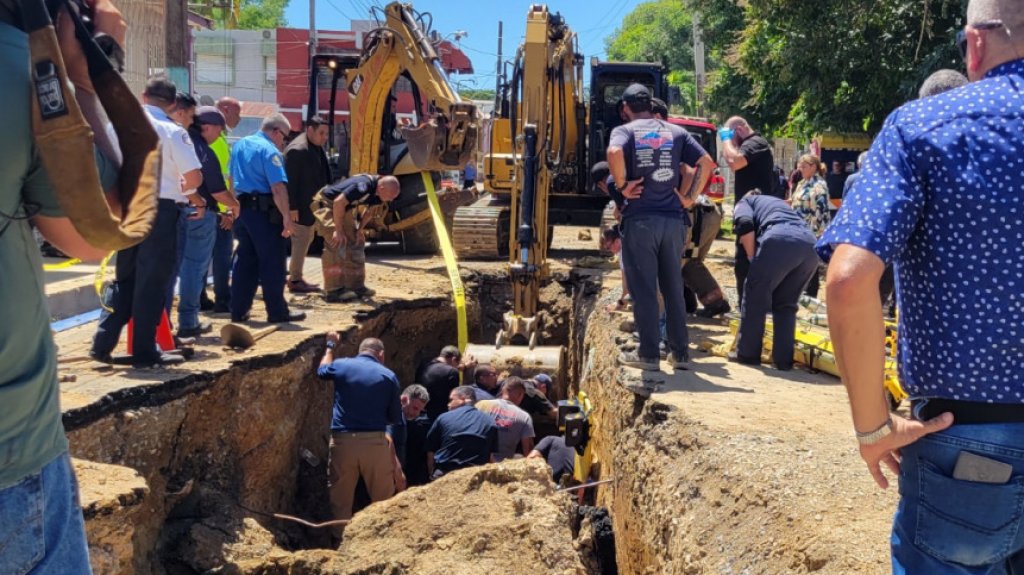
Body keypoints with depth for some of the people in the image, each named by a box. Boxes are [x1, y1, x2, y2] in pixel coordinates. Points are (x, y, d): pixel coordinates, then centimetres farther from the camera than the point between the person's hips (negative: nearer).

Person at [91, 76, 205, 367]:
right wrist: (195, 199, 3)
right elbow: (194, 177, -16)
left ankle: (103, 343, 14)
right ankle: (144, 351, 9)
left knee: (124, 278, 17)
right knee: (152, 282, 3)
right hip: (160, 209, -5)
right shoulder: (172, 131, -8)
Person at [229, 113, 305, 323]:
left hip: (241, 209, 8)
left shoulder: (240, 145, 15)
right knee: (272, 263, 0)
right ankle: (277, 312, 5)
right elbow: (278, 188, -22)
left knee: (245, 261, 14)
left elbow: (232, 178, 22)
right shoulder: (269, 150, -13)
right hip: (263, 211, -8)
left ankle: (239, 310, 15)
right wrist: (287, 217, -21)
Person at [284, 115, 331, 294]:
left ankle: (295, 277, 25)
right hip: (301, 206, -10)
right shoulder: (297, 150, -19)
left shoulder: (317, 147, 11)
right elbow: (290, 181, -21)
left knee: (306, 239, 15)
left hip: (312, 204, 10)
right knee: (301, 239, -5)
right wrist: (292, 207, -23)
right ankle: (295, 280, 3)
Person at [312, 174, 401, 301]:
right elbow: (338, 203, -33)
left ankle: (356, 286, 14)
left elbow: (370, 211, 11)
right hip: (325, 203, -9)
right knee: (337, 244, -20)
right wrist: (338, 231, -27)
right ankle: (334, 290, -17)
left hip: (344, 208, 9)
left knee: (356, 242, 7)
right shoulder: (364, 187, -35)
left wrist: (360, 230, 0)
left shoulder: (378, 194, -7)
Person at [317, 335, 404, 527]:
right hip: (375, 441, -1)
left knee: (340, 502, 11)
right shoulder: (388, 375, 2)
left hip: (342, 441, 1)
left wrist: (331, 345, 44)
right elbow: (395, 418, 3)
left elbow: (322, 370, 30)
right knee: (383, 502, 9)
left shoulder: (341, 365, 5)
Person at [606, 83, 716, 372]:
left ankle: (648, 353, 7)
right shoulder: (676, 132, 12)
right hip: (673, 219, 4)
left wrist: (622, 185, -11)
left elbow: (614, 153, -23)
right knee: (674, 287, 12)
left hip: (640, 220, -4)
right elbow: (706, 162, 4)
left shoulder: (625, 130, 0)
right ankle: (680, 352, 16)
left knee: (644, 288, 3)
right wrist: (689, 198, 6)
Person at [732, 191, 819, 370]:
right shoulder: (778, 202, 44)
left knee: (755, 297, 11)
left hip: (780, 240, -6)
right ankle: (784, 359, 17)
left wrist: (753, 259, 10)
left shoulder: (744, 202, 27)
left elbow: (746, 225, 1)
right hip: (809, 246, 6)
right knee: (786, 303, 20)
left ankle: (747, 353, 17)